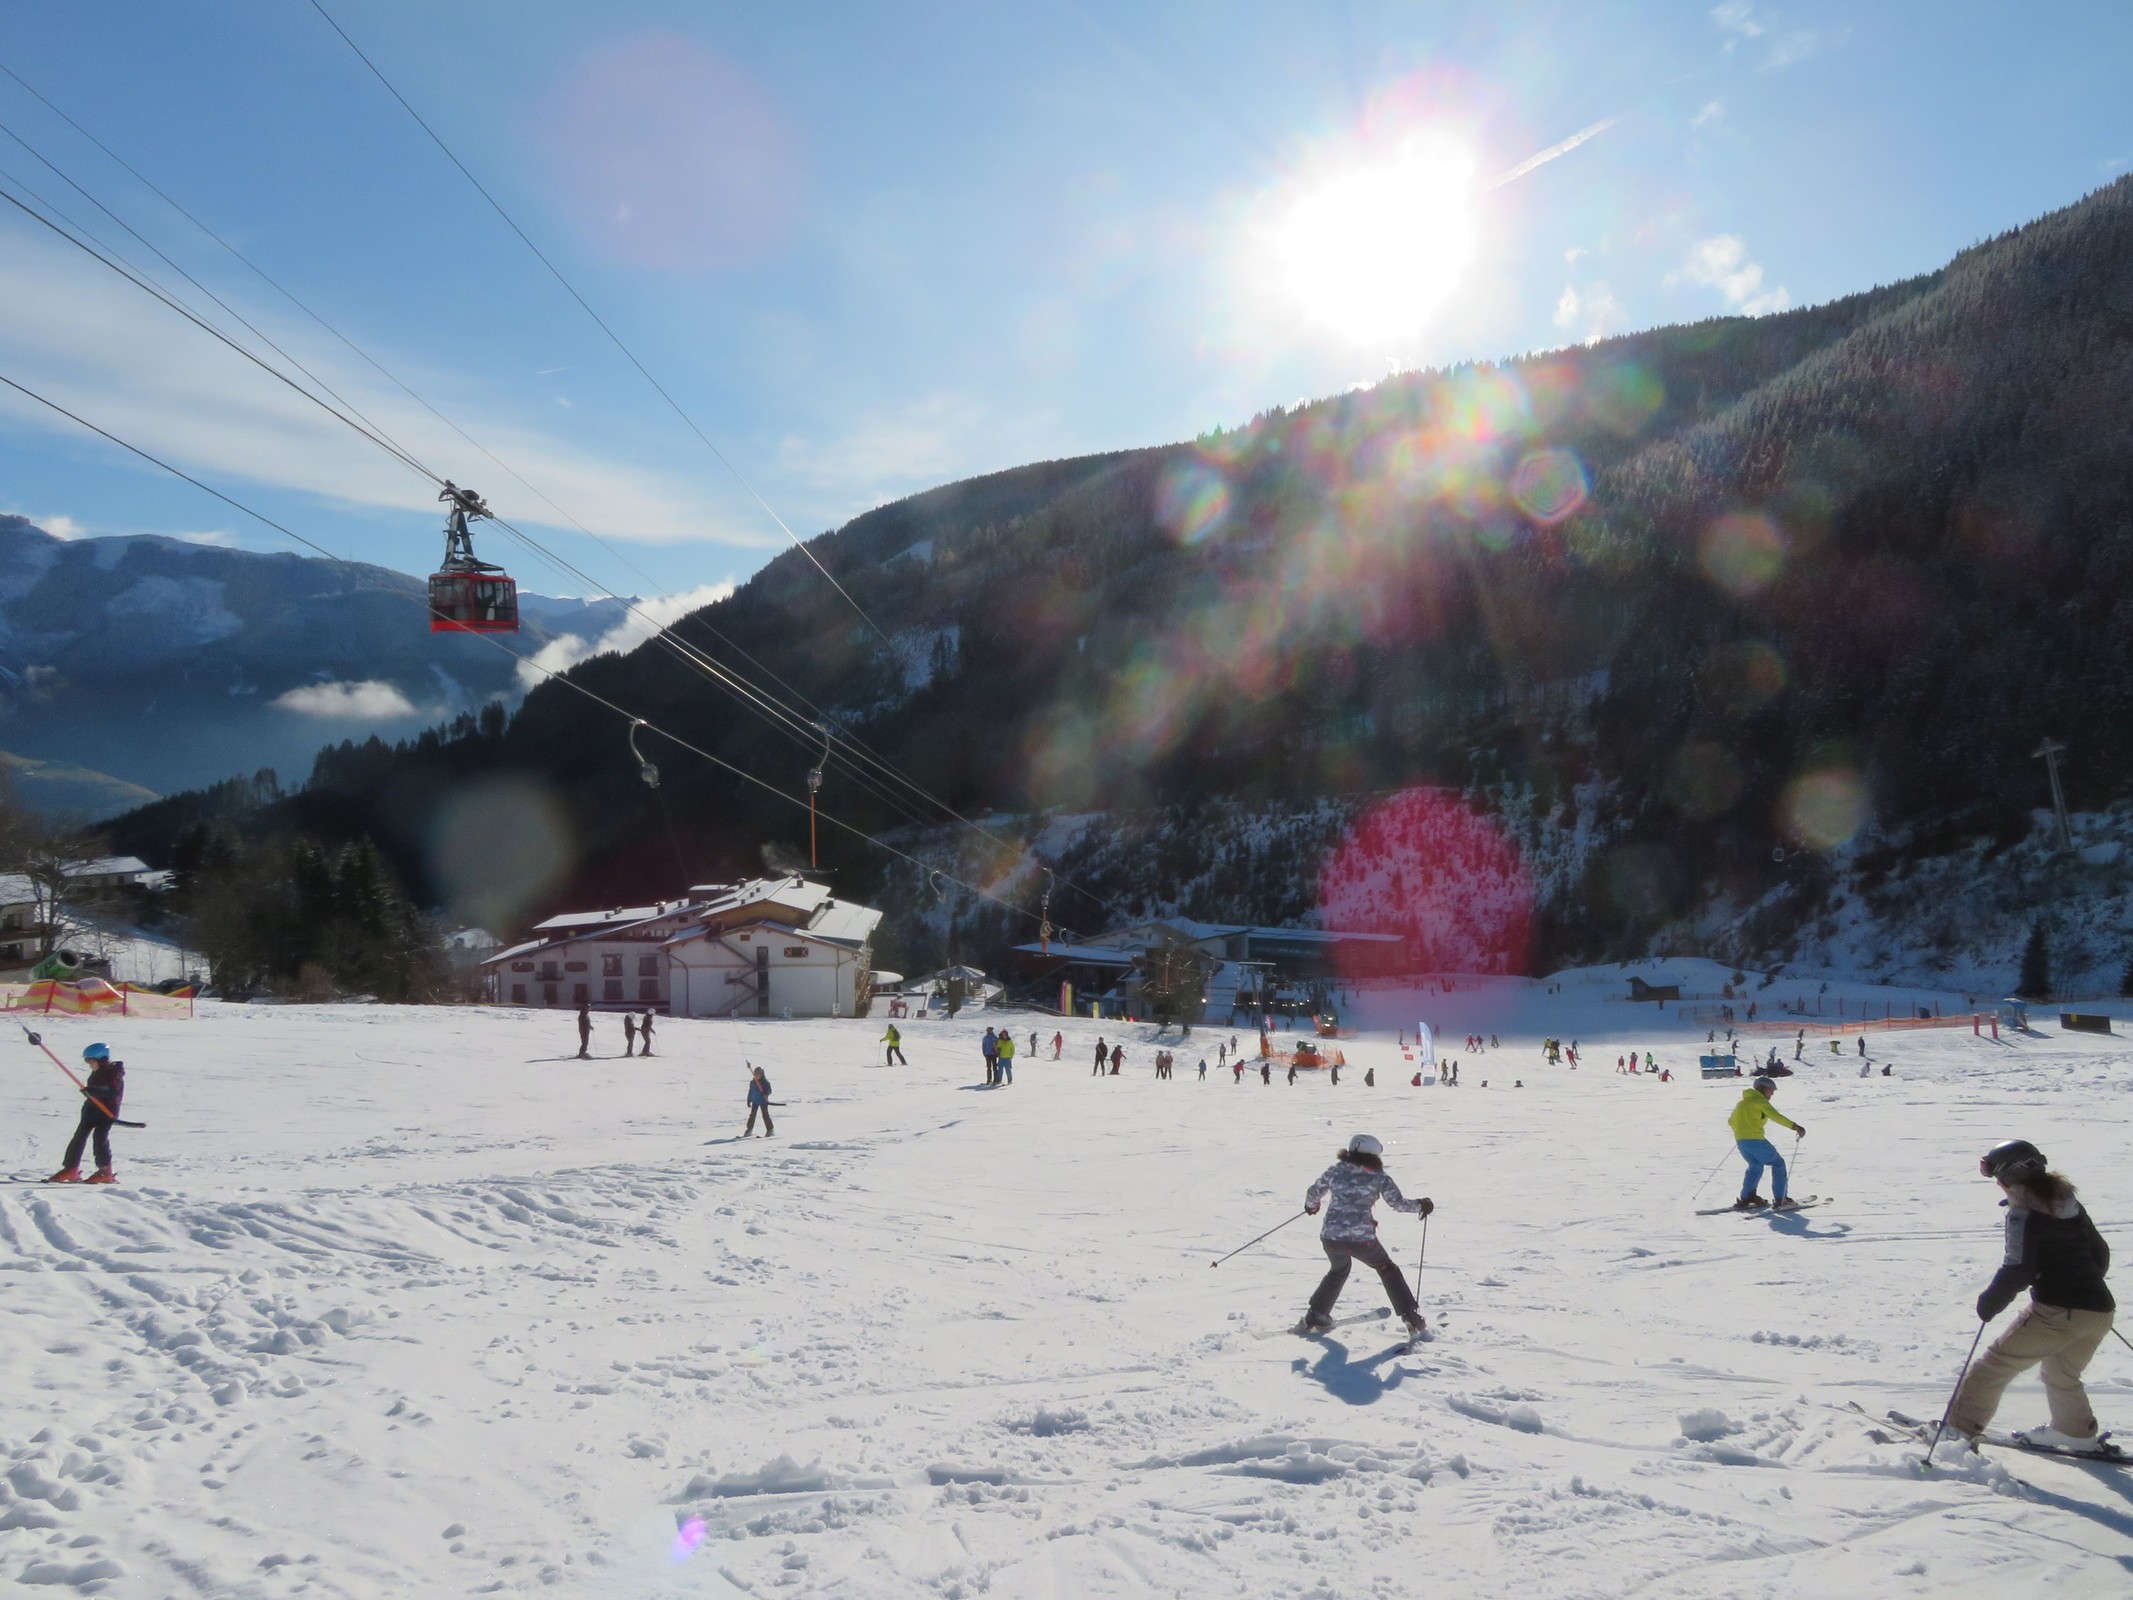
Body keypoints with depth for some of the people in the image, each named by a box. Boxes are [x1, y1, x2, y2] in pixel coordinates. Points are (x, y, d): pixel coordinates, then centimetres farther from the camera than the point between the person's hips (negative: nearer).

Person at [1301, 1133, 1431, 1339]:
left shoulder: (1335, 1171, 7)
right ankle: (1412, 1319, 19)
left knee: (1338, 1270, 32)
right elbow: (1398, 1203, 1)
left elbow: (1313, 1193, 16)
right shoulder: (1379, 1176, 1)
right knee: (1387, 1269, 23)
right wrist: (1420, 1206, 19)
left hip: (1331, 1236, 3)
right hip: (1362, 1238, -3)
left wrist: (1311, 1205, 38)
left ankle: (1314, 1317, 30)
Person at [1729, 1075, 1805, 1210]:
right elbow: (1775, 1116, -17)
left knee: (1755, 1166, 26)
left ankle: (1745, 1199, 20)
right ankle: (1780, 1200, -1)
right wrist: (1794, 1126, -23)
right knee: (1778, 1163, 5)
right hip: (1755, 1139, -8)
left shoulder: (1742, 1102, 22)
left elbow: (1731, 1121, 26)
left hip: (1740, 1139, 8)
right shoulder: (1760, 1101, -2)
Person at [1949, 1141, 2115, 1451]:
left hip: (2057, 1312, -8)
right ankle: (2078, 1433, 43)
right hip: (2100, 1310, 8)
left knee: (1996, 1363, 0)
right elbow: (2100, 1253, 25)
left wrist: (1989, 1303, -3)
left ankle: (1961, 1428, -2)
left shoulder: (2024, 1213, -9)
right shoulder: (2071, 1205, 14)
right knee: (2062, 1376, 31)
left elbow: (2017, 1270, -16)